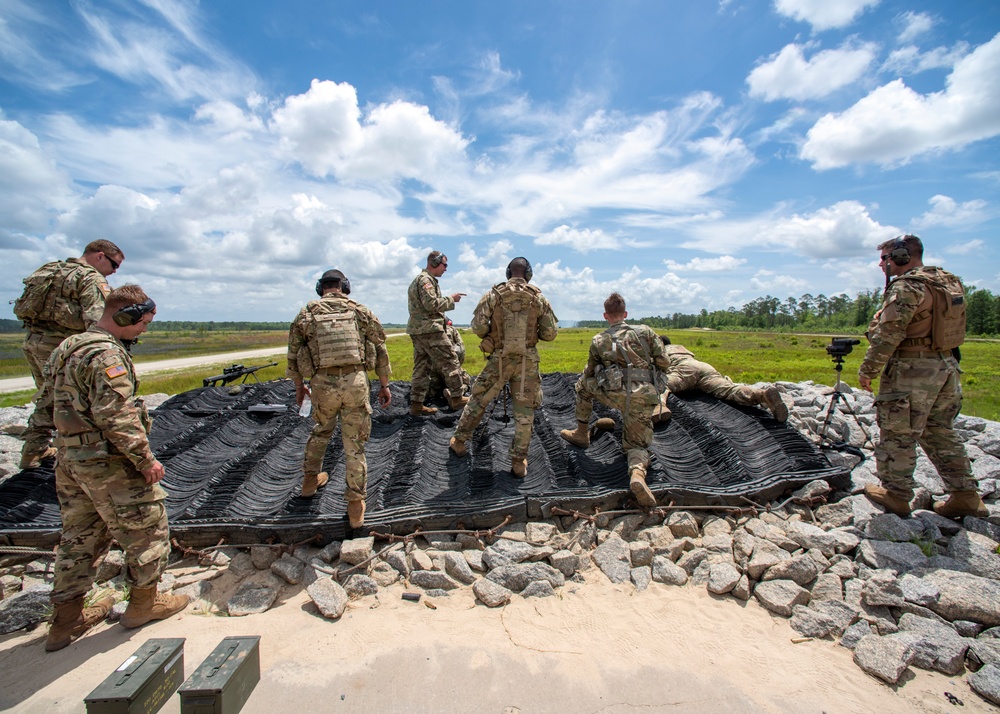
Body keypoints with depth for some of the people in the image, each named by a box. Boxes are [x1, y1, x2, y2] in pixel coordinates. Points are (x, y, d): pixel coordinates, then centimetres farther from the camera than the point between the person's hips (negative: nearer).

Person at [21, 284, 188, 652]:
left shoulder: (67, 347, 11)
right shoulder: (106, 354, -20)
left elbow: (46, 405, 16)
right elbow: (116, 416, -25)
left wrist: (70, 442, 23)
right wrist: (146, 460, -19)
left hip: (69, 461, 10)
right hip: (108, 463, -9)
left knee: (79, 538, 20)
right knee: (147, 527, 8)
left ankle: (66, 620, 30)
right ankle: (144, 602, 22)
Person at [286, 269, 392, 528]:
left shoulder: (307, 314, 8)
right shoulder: (360, 311, 7)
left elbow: (293, 354, 12)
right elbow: (380, 350, 6)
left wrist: (299, 386, 26)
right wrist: (384, 386, 12)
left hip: (323, 383, 1)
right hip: (356, 381, -1)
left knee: (321, 430, 29)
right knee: (354, 443, 8)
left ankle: (310, 478, 42)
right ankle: (356, 504, 13)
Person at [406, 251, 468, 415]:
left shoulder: (417, 280, 24)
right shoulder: (426, 280, -10)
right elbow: (432, 304, -20)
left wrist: (450, 299, 15)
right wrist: (451, 299, -9)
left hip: (417, 330, 10)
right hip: (430, 329, -10)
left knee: (422, 367, 9)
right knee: (450, 361, -3)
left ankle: (416, 404, 9)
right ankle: (457, 397, 2)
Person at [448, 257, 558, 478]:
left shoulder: (494, 294, -3)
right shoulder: (538, 298, -1)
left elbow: (477, 326, -8)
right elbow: (550, 333, 0)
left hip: (498, 359, 0)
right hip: (527, 361, 0)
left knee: (478, 400, 18)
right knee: (524, 412, 9)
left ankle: (459, 442, 31)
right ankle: (519, 462, 12)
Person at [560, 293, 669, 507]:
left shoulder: (598, 340, 11)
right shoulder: (645, 331, 12)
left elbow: (589, 374, 21)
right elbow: (664, 362, 9)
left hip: (615, 393, -1)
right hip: (644, 400, 2)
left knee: (582, 384, 26)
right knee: (637, 445, 15)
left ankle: (581, 433, 31)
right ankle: (637, 473, -21)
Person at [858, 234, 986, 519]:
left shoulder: (907, 287, -16)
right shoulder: (949, 283, 13)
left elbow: (888, 335, -20)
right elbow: (939, 327, 17)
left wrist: (867, 370, -13)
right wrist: (942, 361, 23)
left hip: (911, 371, -9)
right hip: (947, 367, 9)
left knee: (898, 435, 2)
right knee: (941, 434, 18)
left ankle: (896, 494, 12)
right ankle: (966, 496, 22)